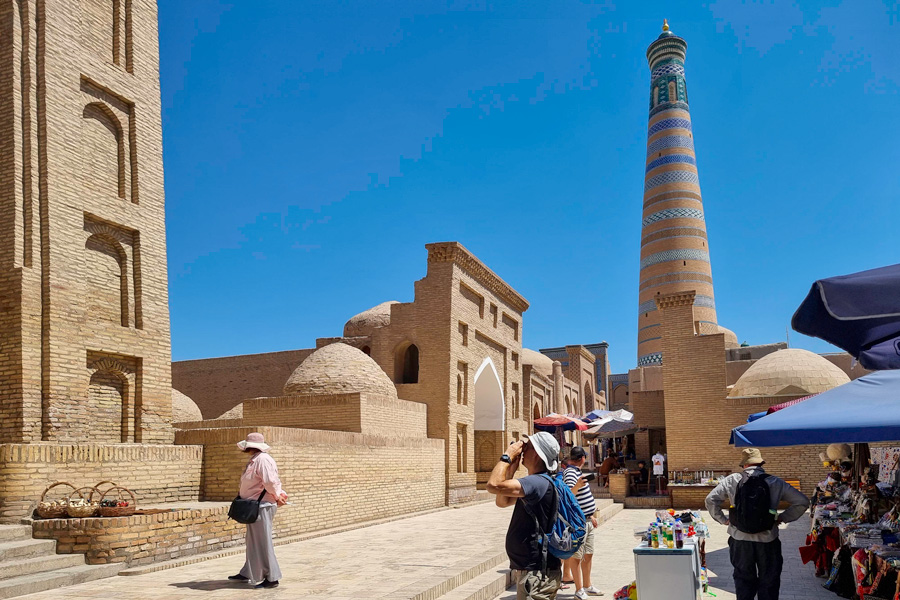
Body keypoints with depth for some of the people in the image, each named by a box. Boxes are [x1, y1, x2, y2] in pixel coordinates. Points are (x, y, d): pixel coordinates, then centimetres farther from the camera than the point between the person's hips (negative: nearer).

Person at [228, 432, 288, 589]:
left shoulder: (262, 460, -19)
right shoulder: (254, 460, 15)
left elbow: (270, 482, -24)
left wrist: (277, 496, -10)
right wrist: (280, 495, 5)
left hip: (262, 507, -11)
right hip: (254, 507, 11)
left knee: (263, 543, -4)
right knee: (253, 542, 20)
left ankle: (272, 578, 3)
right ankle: (247, 574, 33)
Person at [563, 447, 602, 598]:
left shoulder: (577, 472, 16)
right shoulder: (570, 473, -16)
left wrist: (591, 516, 27)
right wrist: (577, 486, -51)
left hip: (587, 520, 10)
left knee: (588, 554, 17)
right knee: (576, 556, -3)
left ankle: (587, 586, 28)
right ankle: (579, 590, 2)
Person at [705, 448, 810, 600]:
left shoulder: (732, 480, -3)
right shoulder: (775, 483, -1)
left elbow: (711, 499, -6)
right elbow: (802, 502, 1)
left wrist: (723, 519, 4)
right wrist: (783, 518, 8)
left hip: (740, 540, 0)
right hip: (767, 541, 0)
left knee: (744, 579, 15)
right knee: (769, 582, 14)